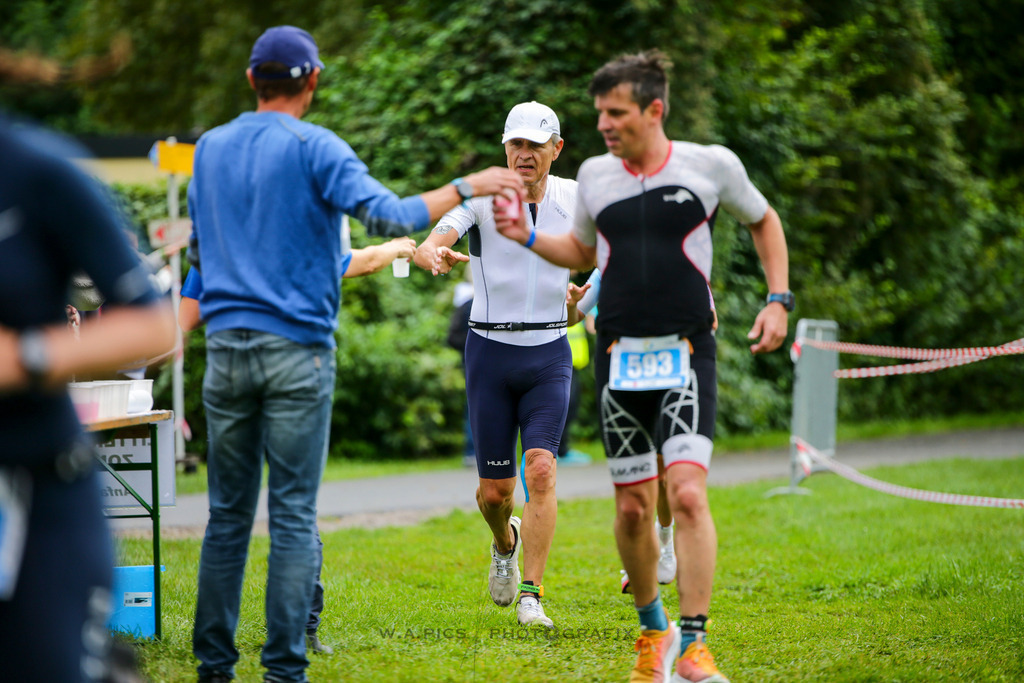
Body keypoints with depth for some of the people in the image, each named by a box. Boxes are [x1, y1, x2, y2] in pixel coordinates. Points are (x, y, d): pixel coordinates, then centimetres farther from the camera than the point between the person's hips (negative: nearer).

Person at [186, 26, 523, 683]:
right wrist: (467, 186, -5)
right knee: (294, 515, -2)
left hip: (226, 348, 4)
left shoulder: (210, 149, 11)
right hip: (297, 352, -4)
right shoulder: (315, 148, -5)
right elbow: (389, 216, -16)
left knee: (228, 512, 8)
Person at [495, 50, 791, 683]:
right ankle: (653, 627, 27)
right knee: (633, 508, 5)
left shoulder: (710, 165, -1)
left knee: (687, 493, -18)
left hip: (687, 353, -3)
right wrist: (527, 237, 7)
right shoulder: (595, 175, 7)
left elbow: (764, 221, 16)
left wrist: (778, 301, 6)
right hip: (620, 358, 3)